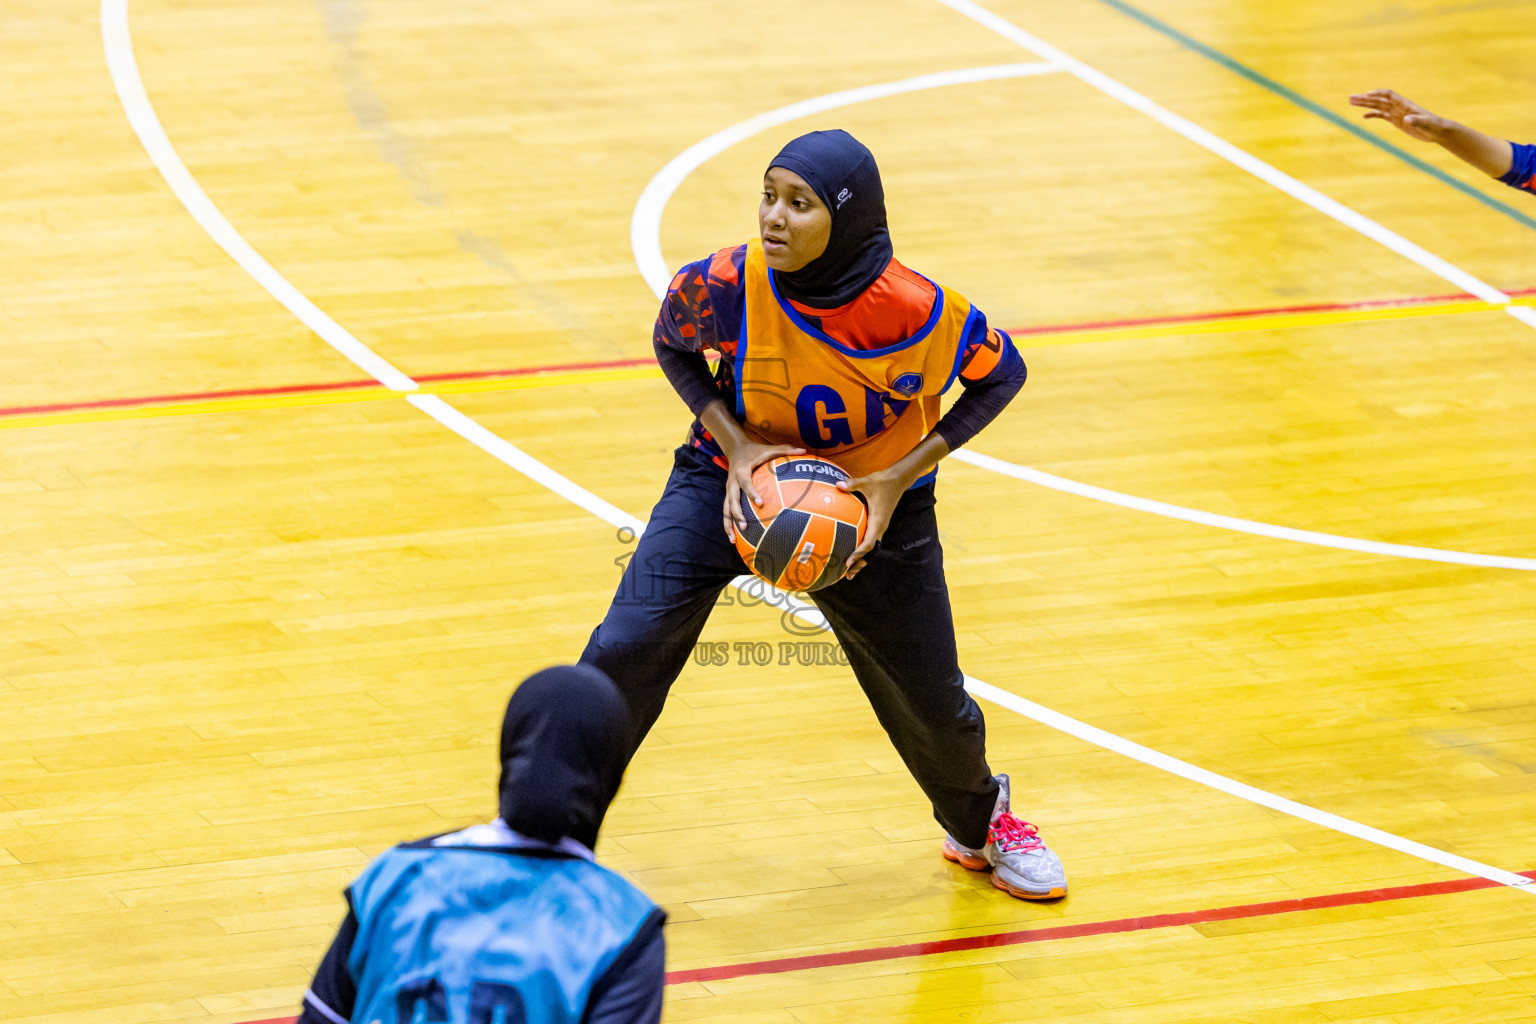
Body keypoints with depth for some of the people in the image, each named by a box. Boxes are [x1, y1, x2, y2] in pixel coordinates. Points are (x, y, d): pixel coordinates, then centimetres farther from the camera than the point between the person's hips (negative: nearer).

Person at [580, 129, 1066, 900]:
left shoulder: (921, 314, -30)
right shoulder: (727, 285, -28)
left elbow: (1001, 376, -10)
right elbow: (673, 346, -5)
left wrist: (902, 476, -21)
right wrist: (734, 444, -21)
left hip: (873, 500, 0)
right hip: (738, 480, 0)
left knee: (932, 703, 9)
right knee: (626, 650, -17)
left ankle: (980, 822, 43)